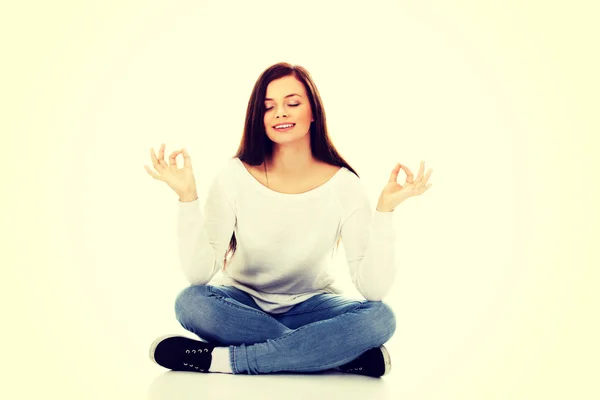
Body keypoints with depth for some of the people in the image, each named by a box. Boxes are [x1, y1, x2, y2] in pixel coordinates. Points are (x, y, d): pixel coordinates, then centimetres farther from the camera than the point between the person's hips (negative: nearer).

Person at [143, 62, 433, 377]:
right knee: (190, 302, -31)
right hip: (244, 304, 1)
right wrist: (187, 197, -31)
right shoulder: (233, 177, -16)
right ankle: (346, 356, -25)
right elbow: (199, 274, -23)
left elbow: (373, 290, -22)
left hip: (310, 306, 0)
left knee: (379, 319, -29)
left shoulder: (343, 184, -16)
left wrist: (385, 209, -29)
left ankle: (226, 360, -25)